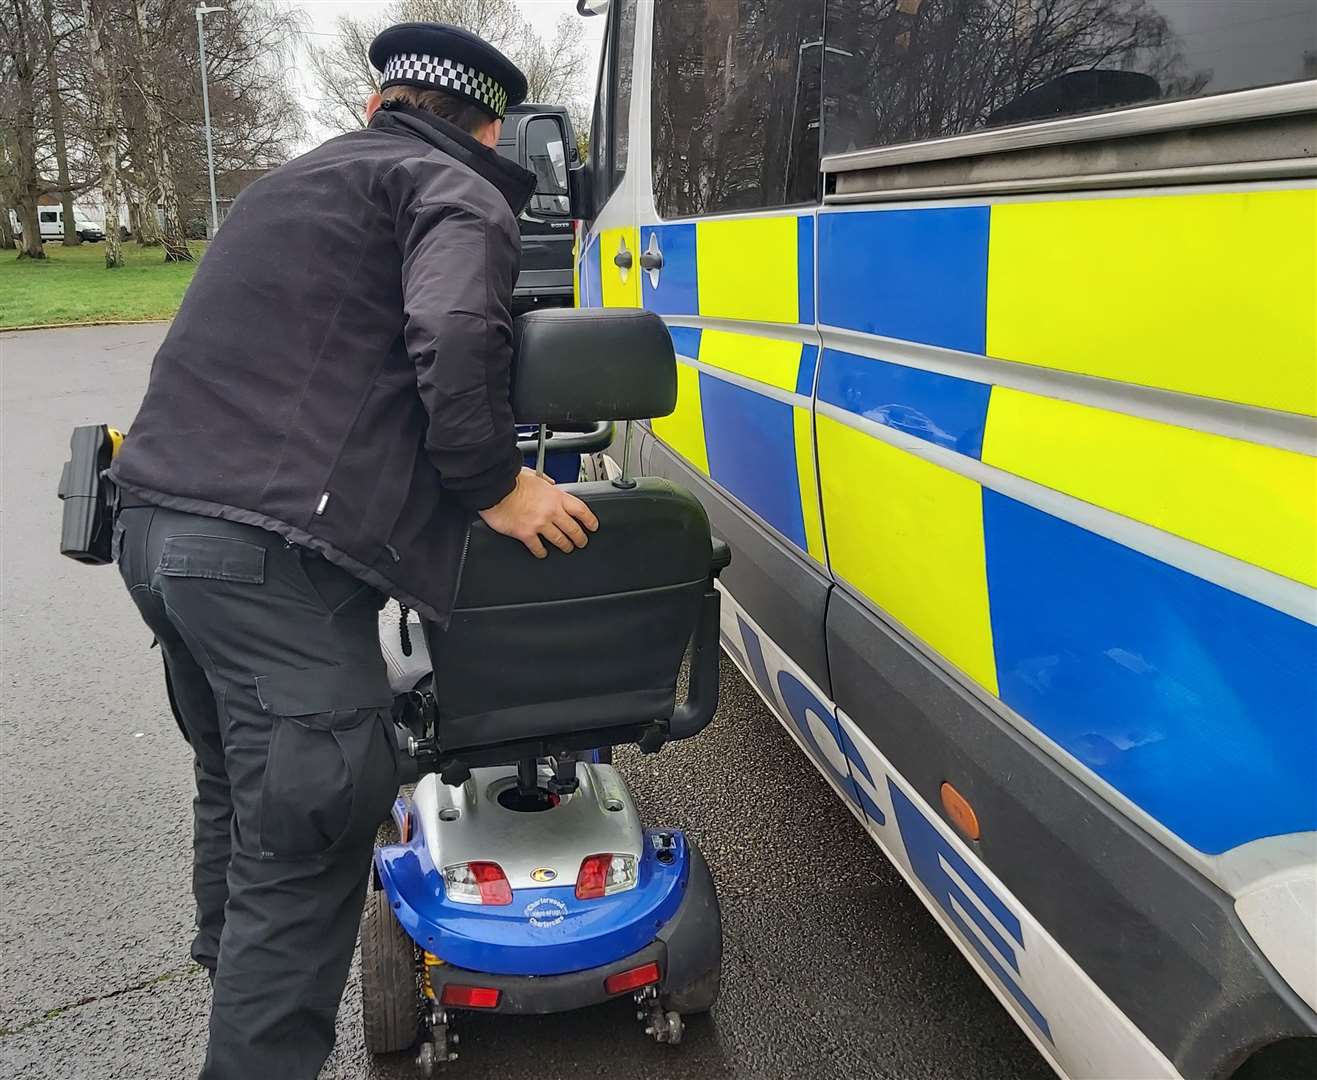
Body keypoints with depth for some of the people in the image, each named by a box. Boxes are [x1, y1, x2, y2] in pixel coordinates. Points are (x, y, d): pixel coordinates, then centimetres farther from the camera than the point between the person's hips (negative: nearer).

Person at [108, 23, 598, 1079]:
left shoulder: (291, 182, 27)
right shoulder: (457, 194, 0)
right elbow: (456, 338, -20)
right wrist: (495, 485, -9)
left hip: (154, 518, 10)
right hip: (272, 553, -10)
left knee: (237, 783, 27)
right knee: (304, 839, -2)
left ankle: (232, 963, 48)